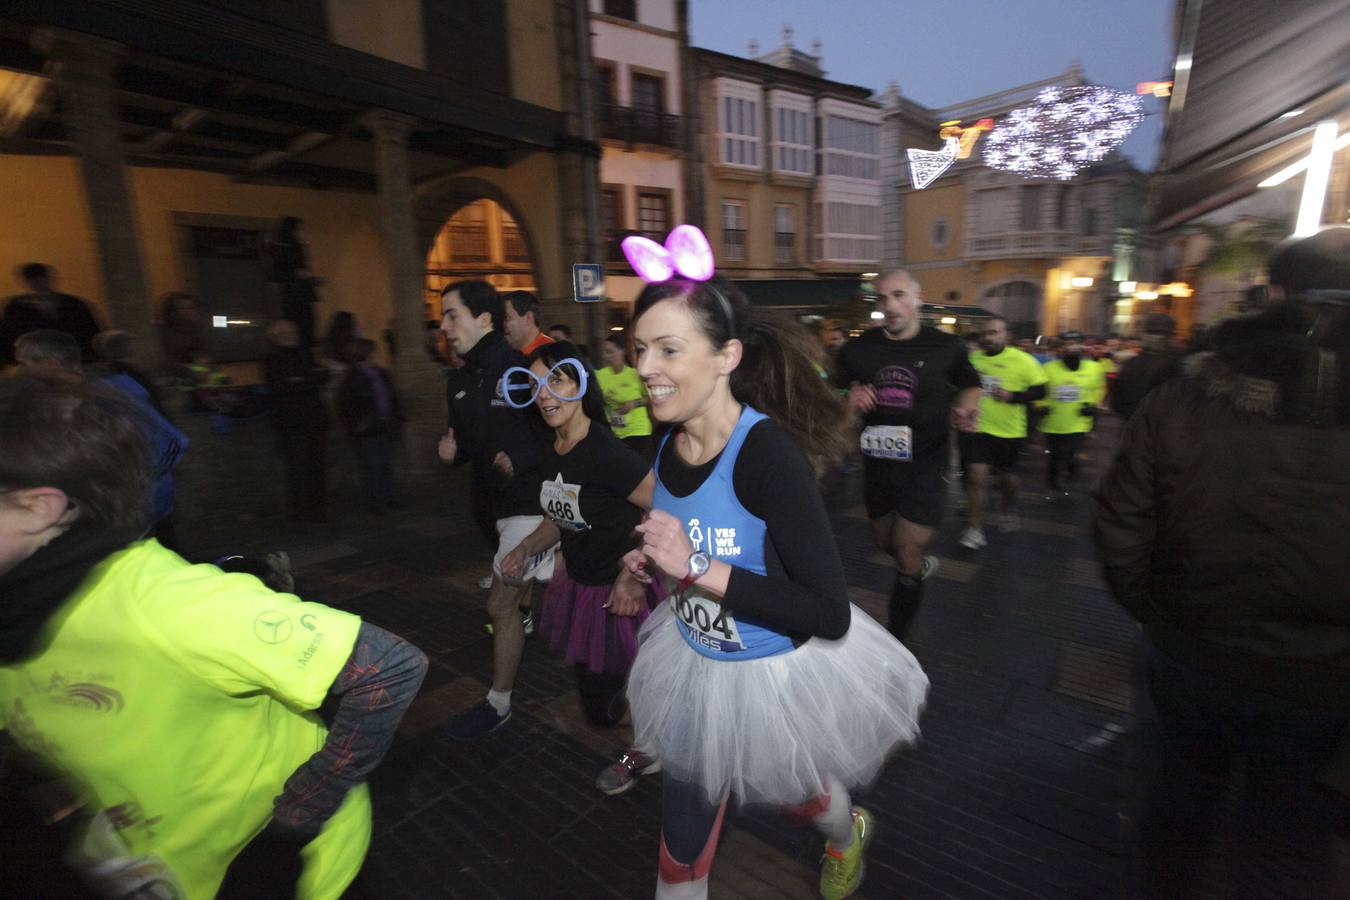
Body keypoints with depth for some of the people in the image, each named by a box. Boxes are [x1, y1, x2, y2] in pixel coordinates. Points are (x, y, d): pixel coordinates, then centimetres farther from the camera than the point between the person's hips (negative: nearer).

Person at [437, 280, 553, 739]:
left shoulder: (522, 369, -16)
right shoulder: (459, 382, 9)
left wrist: (521, 461, -26)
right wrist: (451, 451, -2)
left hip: (527, 502, -8)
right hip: (492, 500, 8)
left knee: (501, 602, -4)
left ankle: (498, 703, 16)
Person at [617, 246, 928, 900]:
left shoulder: (768, 453, -31)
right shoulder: (669, 448, -8)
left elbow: (830, 614, -30)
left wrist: (698, 569, -34)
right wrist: (651, 565, -8)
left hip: (780, 672, -4)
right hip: (697, 663, 5)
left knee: (794, 788, 27)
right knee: (683, 830, 17)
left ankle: (847, 833, 63)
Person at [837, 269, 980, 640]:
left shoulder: (946, 347, -6)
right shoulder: (858, 349, -3)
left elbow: (970, 384, 13)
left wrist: (966, 407, -10)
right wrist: (849, 399, -15)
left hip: (923, 467, -3)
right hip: (877, 465, 3)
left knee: (907, 561, -3)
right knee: (885, 543, 23)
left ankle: (894, 643, 14)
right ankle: (920, 563, 57)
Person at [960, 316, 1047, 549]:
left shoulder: (1022, 361, -8)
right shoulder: (972, 358, 0)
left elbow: (1040, 390, -7)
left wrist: (1012, 396, -21)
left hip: (1010, 432, -1)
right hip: (979, 428, 1)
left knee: (1007, 476, 17)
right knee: (977, 476, -9)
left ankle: (1009, 510, 48)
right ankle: (976, 529, 0)